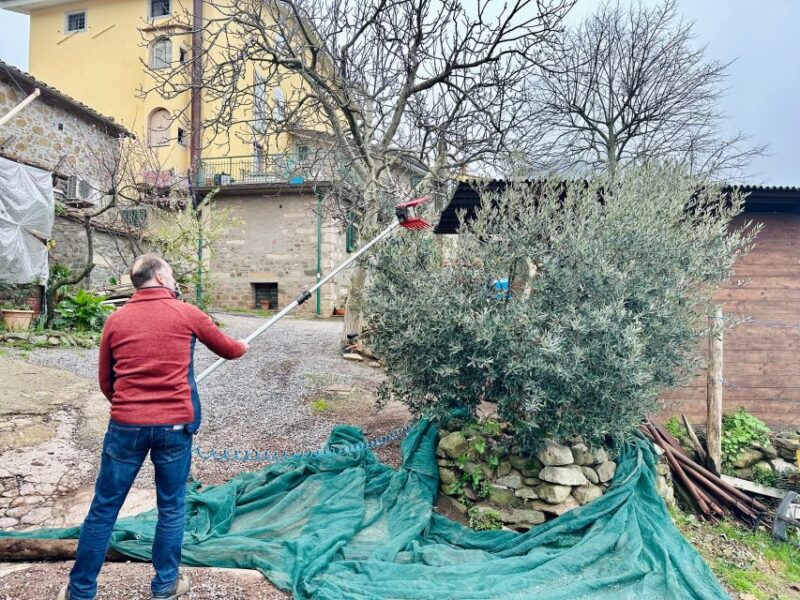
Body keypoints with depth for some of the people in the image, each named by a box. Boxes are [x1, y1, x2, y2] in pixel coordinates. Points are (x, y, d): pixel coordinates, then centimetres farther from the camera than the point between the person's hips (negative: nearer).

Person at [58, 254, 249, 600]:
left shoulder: (116, 319, 6)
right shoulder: (187, 314, -1)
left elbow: (106, 381, 13)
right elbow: (228, 350, 14)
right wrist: (243, 347, 37)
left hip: (126, 425, 2)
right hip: (175, 425, -2)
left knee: (103, 509, 14)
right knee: (171, 508, 13)